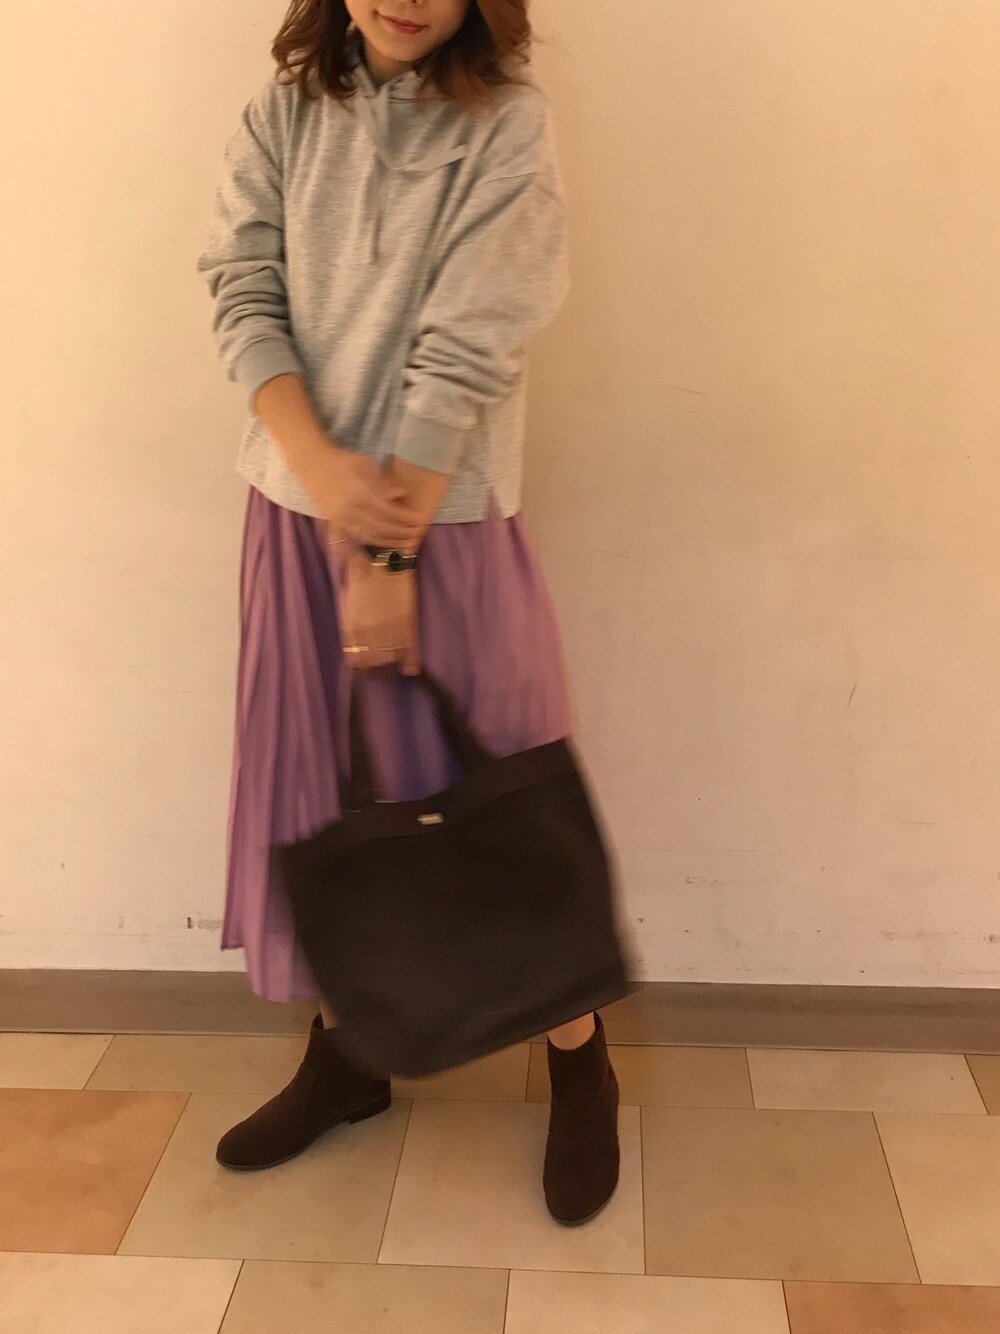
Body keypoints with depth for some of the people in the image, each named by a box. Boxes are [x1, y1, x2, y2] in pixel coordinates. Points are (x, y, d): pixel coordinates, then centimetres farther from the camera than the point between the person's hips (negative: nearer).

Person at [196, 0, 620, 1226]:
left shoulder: (505, 123, -8)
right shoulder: (287, 108, 6)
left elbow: (461, 355, -15)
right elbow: (241, 285, -2)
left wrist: (394, 555, -18)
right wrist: (316, 460, -18)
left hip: (443, 517, -4)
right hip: (299, 508, 5)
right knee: (316, 786, 12)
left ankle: (580, 1067, 24)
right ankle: (344, 1053, 31)